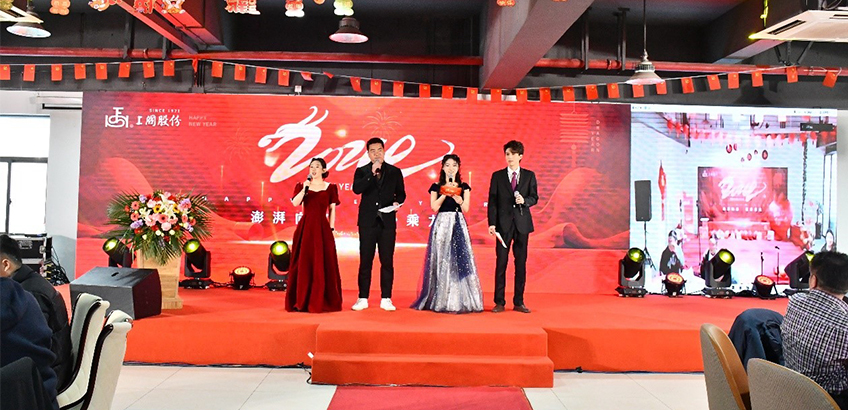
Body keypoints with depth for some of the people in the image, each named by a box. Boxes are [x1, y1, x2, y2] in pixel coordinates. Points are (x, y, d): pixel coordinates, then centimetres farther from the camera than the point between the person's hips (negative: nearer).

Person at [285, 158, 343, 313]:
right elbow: (295, 203, -7)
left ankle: (321, 302, 8)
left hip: (322, 228, 0)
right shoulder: (302, 186, 9)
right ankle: (302, 301, 9)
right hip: (305, 228, 1)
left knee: (323, 265, -1)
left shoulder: (330, 188, 8)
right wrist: (305, 188, -15)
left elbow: (332, 210, 6)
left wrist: (331, 228, -1)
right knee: (303, 264, 1)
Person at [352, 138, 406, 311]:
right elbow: (357, 189, -12)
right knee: (365, 261, 3)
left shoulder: (395, 171, 8)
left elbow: (401, 193, 12)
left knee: (387, 261, 3)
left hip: (387, 221, 1)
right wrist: (372, 173, -17)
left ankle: (386, 299, 10)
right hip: (368, 222, 0)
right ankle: (363, 299, 10)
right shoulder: (362, 171, 6)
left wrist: (397, 202, -9)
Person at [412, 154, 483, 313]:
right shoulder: (436, 187, 9)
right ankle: (441, 300, 5)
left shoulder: (463, 187, 11)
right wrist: (446, 191, -7)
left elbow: (466, 208, -1)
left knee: (459, 259, -5)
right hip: (442, 224, 0)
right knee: (441, 260, -2)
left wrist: (454, 192, -11)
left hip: (458, 224, 0)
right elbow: (434, 206, -4)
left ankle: (459, 300, 1)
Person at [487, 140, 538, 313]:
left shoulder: (529, 175, 9)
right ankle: (499, 302, 6)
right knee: (501, 263, -1)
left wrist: (525, 200, -14)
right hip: (503, 224, -1)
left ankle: (519, 302, 13)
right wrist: (492, 223, -6)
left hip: (522, 223, 1)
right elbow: (492, 200, 2)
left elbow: (534, 197, 9)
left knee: (521, 263, 4)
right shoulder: (497, 176, 6)